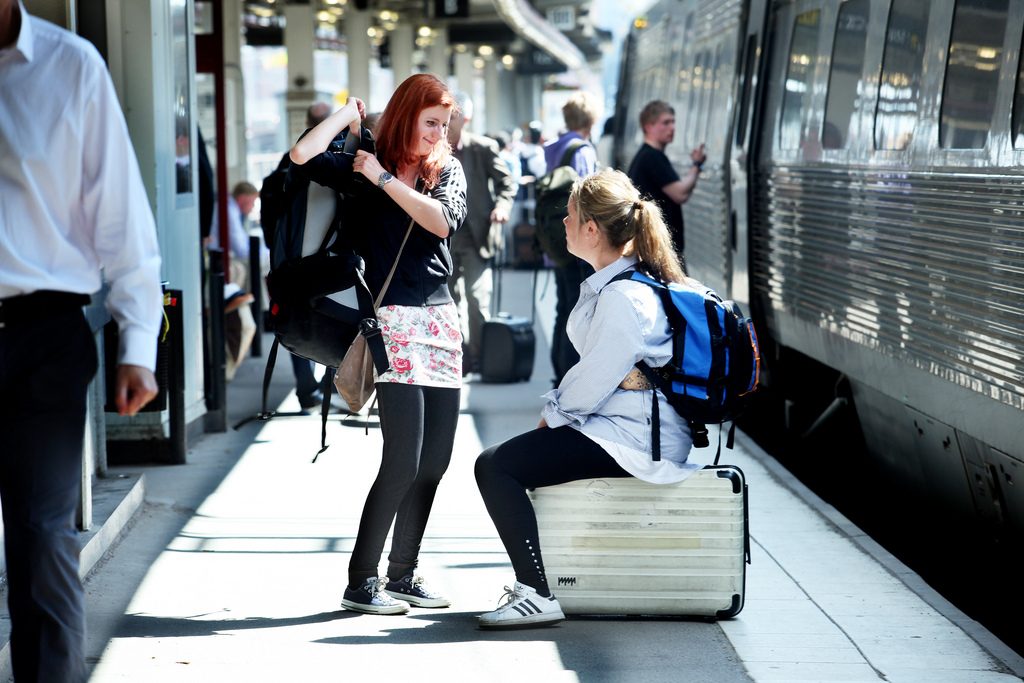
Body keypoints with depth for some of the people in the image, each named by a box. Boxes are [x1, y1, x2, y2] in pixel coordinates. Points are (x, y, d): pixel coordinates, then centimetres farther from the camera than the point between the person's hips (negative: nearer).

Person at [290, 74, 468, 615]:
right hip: (392, 321, -5)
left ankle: (403, 574, 18)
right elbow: (302, 156, -16)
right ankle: (360, 581, -3)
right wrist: (350, 112, -2)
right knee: (403, 461, -12)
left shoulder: (447, 170, 12)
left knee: (435, 460, 5)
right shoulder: (363, 168, 2)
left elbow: (442, 221, -8)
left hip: (441, 320, 5)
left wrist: (384, 179, -8)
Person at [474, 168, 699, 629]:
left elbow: (590, 385, -20)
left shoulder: (624, 298, -22)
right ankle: (533, 577, 32)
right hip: (623, 427, 11)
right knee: (524, 451, 27)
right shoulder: (608, 283, 11)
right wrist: (554, 411, 8)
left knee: (495, 466, -15)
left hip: (635, 443, -11)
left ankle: (538, 595, -15)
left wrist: (552, 414, -4)